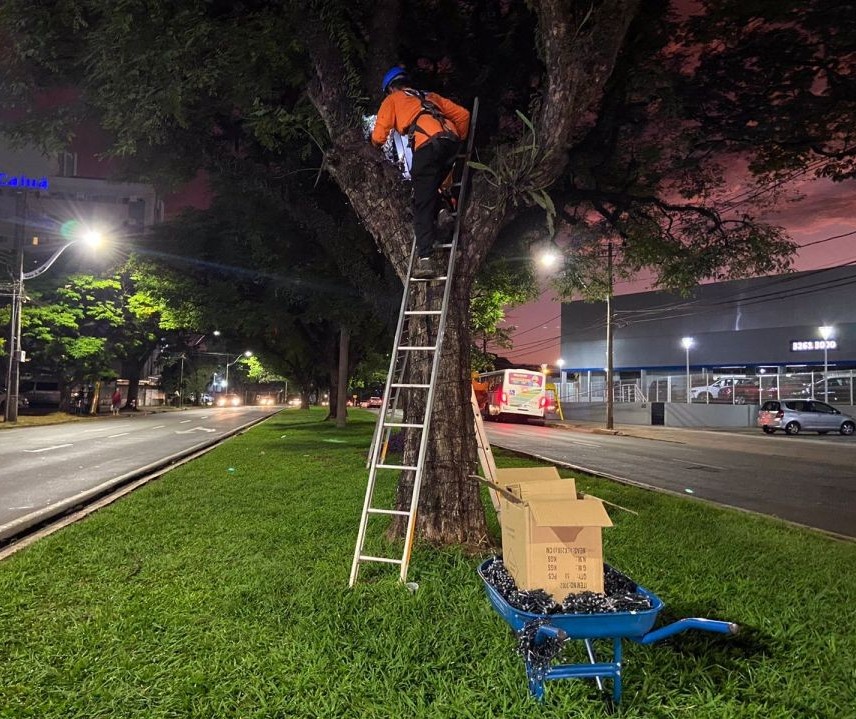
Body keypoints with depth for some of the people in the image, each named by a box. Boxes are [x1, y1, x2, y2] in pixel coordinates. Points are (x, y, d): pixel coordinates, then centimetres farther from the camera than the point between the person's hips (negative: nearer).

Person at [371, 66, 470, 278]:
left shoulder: (392, 99, 24)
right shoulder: (430, 97, 38)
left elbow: (379, 136, 14)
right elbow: (463, 114, 32)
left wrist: (377, 143, 36)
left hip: (428, 143, -5)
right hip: (451, 140, 5)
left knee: (423, 204, -6)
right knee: (431, 190, 26)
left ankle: (424, 260, -15)